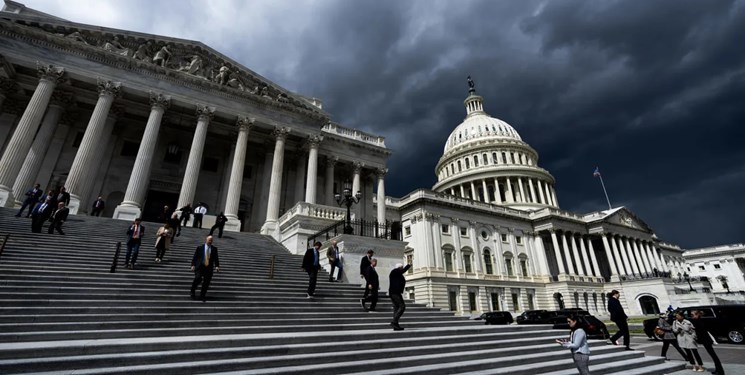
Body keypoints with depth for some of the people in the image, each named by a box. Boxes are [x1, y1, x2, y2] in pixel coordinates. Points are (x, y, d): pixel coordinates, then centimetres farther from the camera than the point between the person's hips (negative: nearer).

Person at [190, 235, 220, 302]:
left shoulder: (214, 249, 7)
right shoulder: (200, 248, 6)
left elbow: (216, 258, 1)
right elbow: (195, 257, 5)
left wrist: (217, 266, -11)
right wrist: (193, 265, -6)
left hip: (209, 268, 2)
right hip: (200, 267, -1)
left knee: (206, 283, 2)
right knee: (198, 278, -19)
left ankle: (202, 296, 18)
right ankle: (193, 291, 9)